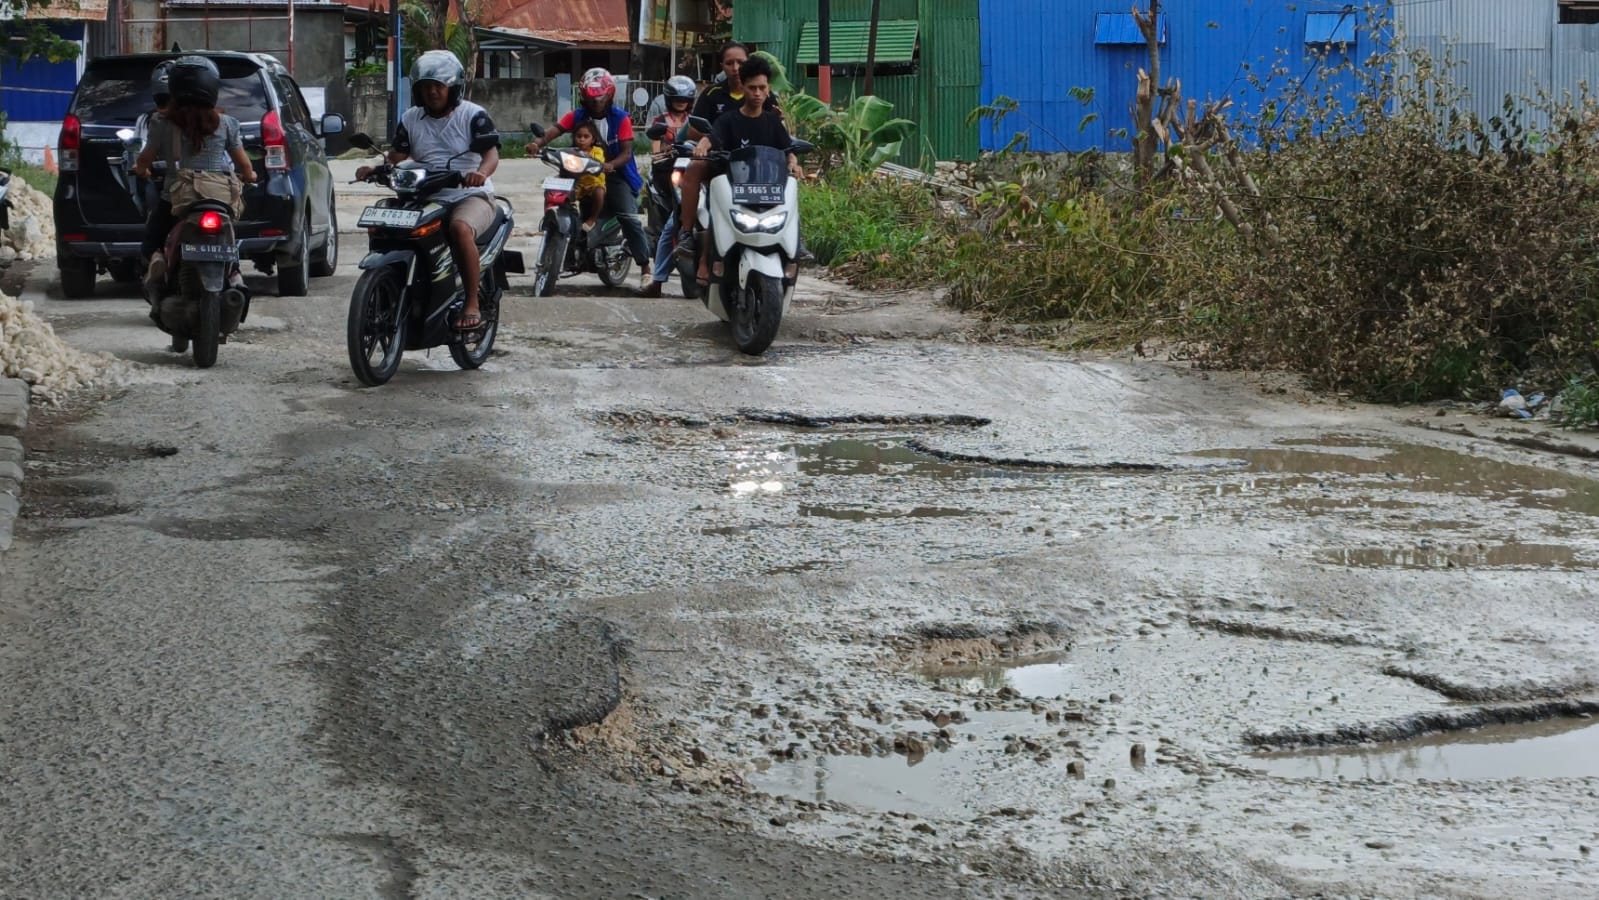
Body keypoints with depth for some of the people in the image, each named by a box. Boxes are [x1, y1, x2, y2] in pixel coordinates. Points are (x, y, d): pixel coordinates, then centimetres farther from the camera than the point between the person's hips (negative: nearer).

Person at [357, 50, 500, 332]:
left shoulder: (473, 115, -1)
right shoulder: (410, 119, 14)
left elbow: (491, 152, -13)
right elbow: (397, 155, 8)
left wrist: (481, 172, -36)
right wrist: (374, 169, -14)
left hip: (470, 195, -5)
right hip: (426, 199, 5)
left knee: (461, 229, -38)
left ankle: (472, 305, -31)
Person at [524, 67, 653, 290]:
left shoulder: (620, 118, -8)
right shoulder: (578, 115, -1)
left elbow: (627, 152, -14)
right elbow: (556, 128, -18)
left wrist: (611, 165, -36)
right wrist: (539, 142, -40)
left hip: (614, 174, -4)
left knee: (629, 217, -18)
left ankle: (645, 267, -11)